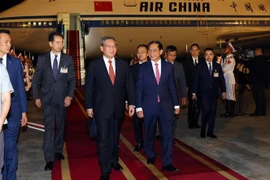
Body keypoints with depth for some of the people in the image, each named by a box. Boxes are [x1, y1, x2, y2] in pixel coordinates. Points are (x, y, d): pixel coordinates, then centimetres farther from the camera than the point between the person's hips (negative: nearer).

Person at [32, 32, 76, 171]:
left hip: (63, 99, 2)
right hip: (48, 99, -2)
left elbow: (72, 79, 3)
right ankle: (49, 159, -6)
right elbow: (36, 80, 4)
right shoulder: (42, 59, 0)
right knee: (49, 127, -6)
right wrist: (36, 97, 0)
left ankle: (58, 150, 29)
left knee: (61, 126, 12)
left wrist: (69, 96, -7)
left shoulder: (68, 59, 2)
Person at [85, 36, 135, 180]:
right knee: (103, 138, -3)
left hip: (118, 107, 3)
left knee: (115, 137, 16)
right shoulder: (94, 65, -3)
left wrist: (131, 103, 1)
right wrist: (89, 106, -4)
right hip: (101, 107, -3)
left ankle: (114, 161, 35)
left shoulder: (123, 65, 4)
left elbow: (129, 85, 6)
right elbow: (88, 87, -1)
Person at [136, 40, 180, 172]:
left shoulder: (169, 66, 3)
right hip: (149, 106, 0)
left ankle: (167, 163, 6)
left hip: (166, 105, 1)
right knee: (149, 134, 14)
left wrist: (176, 104, 6)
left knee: (167, 134, -1)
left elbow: (172, 86, 6)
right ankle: (150, 155, 36)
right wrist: (139, 107, -6)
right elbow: (139, 88, -2)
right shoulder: (143, 67, -1)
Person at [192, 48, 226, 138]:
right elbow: (196, 80, 0)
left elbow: (221, 79, 9)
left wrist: (223, 91, 3)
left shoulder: (217, 66, 9)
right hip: (203, 93, -3)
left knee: (212, 112, 2)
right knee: (206, 110, -14)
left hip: (214, 93, 3)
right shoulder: (200, 66, 1)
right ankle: (203, 130, 3)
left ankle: (210, 132, 13)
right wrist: (194, 92, -4)